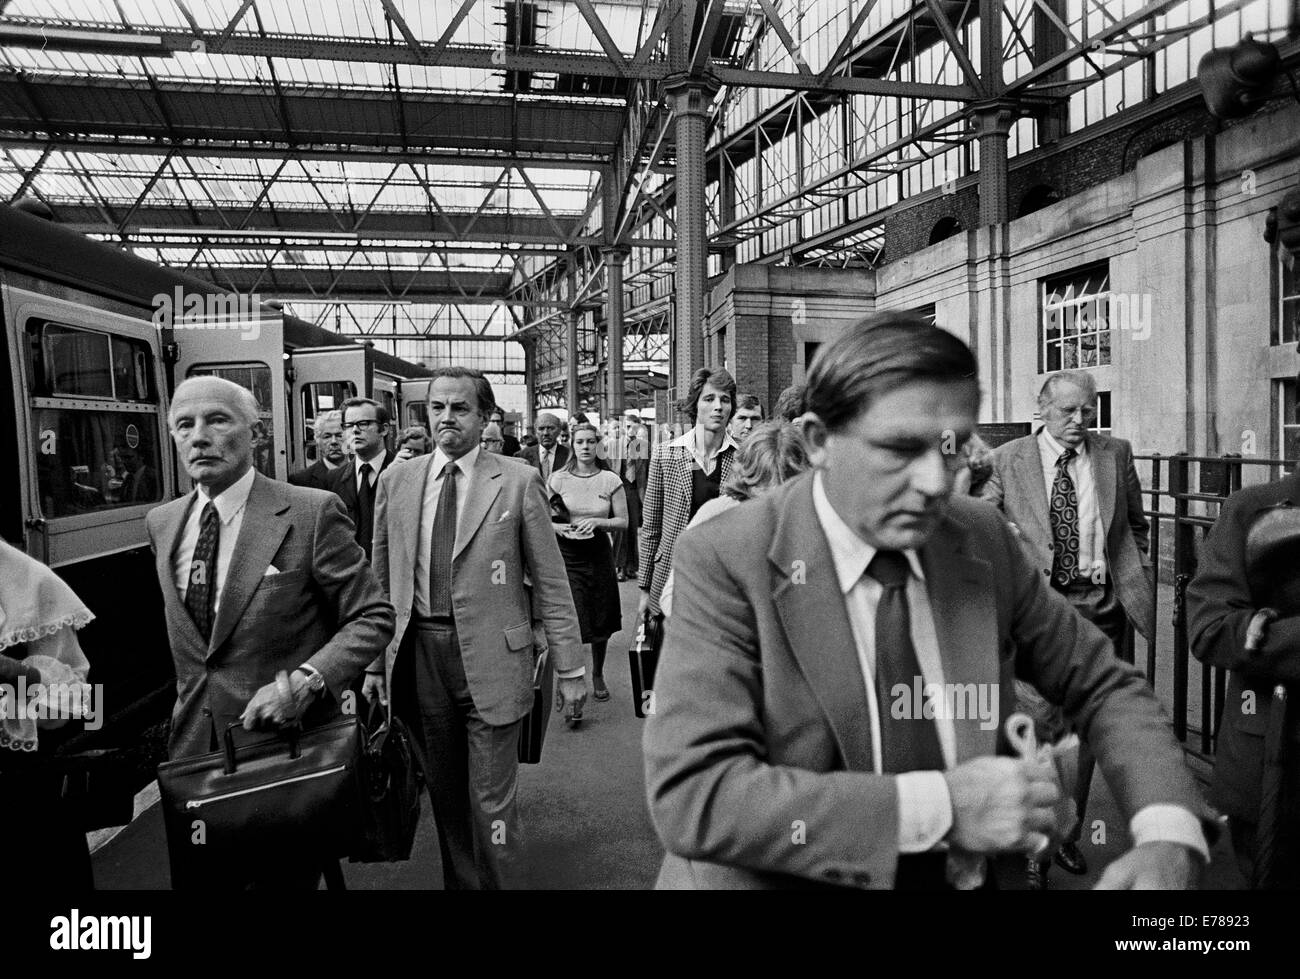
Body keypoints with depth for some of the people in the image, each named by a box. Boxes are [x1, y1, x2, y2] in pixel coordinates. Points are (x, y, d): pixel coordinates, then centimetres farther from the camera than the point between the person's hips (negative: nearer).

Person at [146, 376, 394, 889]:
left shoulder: (311, 512, -14)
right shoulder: (161, 522, 5)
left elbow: (373, 617, -11)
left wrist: (305, 679, -23)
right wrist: (192, 697, 13)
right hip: (195, 747, 5)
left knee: (287, 878, 10)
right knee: (197, 877, 15)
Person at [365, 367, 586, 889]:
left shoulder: (518, 481, -4)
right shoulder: (396, 481, 7)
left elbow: (551, 584, -2)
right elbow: (380, 581, 11)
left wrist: (570, 668, -4)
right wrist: (374, 661, 7)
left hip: (490, 656, -3)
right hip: (418, 655, 4)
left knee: (492, 802, 2)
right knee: (444, 793, 16)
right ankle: (459, 883, 35)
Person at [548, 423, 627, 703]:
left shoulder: (611, 480, 0)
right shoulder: (558, 479, -1)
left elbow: (623, 522, 1)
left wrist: (596, 522, -15)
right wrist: (558, 527, -15)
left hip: (599, 554, 2)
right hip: (567, 556, -1)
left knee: (600, 623, 12)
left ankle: (598, 675, 34)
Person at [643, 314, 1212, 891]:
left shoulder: (983, 540, -6)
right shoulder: (725, 560, -19)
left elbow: (1102, 686, 4)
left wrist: (1169, 836, -13)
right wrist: (938, 810, -28)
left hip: (962, 878, 3)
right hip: (786, 878, -3)